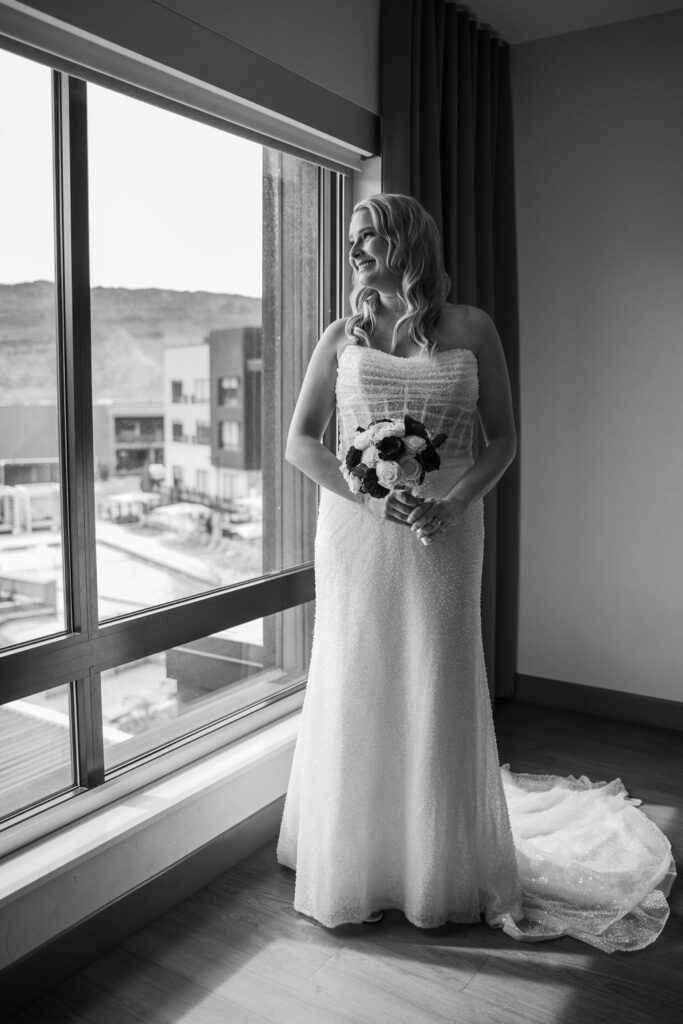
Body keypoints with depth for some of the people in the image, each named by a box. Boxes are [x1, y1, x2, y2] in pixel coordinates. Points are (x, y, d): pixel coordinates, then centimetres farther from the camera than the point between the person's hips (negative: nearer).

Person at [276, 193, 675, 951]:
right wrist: (373, 498, -13)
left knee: (438, 696, 5)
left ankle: (446, 875, 26)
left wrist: (456, 502, -15)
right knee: (356, 694, 6)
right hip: (354, 533, 1)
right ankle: (352, 867, 25)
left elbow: (503, 440, 3)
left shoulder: (470, 329, 3)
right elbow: (299, 442, 1)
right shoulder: (342, 337, 5)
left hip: (443, 537, -1)